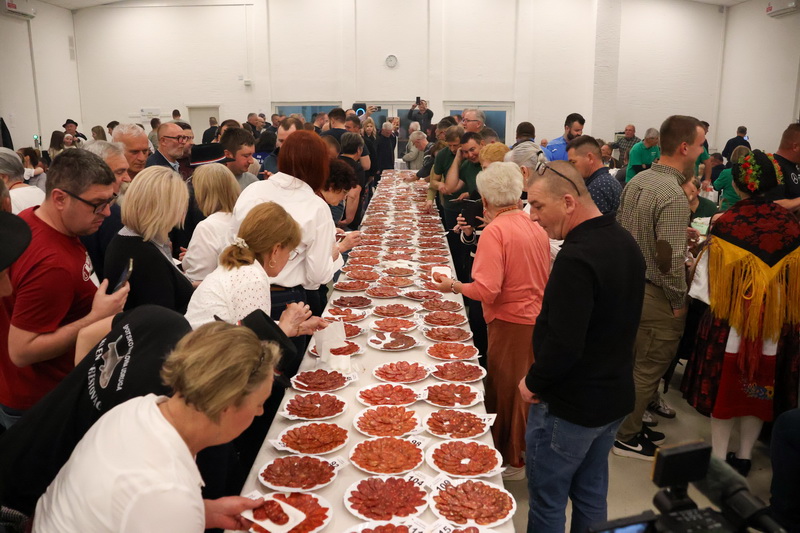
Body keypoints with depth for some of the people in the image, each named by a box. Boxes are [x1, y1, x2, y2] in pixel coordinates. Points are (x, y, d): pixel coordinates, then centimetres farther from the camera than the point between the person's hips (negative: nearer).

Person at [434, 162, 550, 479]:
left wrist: (453, 286, -8)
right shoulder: (536, 227, 4)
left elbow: (486, 290, -24)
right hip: (538, 318, 8)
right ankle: (526, 449, 38)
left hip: (511, 322, -7)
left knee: (506, 392, 9)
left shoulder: (495, 231, -19)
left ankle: (512, 461, 25)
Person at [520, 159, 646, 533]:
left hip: (569, 407, -9)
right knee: (591, 497, 23)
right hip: (615, 398, 9)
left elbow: (563, 344, -30)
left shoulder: (577, 258, -27)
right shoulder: (625, 243, 4)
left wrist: (533, 382, -12)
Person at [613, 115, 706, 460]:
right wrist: (679, 302, -12)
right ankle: (626, 437, 21)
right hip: (656, 296, -9)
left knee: (635, 363, 21)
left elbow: (618, 229, 13)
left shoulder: (637, 181, 5)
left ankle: (629, 425, 36)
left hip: (630, 285, 9)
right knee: (648, 370, 7)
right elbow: (669, 260, -25)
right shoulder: (673, 196, -23)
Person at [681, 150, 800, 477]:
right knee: (759, 389, 16)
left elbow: (710, 280, -12)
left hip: (731, 320, -3)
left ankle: (719, 458, 20)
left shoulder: (726, 223, -15)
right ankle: (743, 457, 28)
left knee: (725, 386, 11)